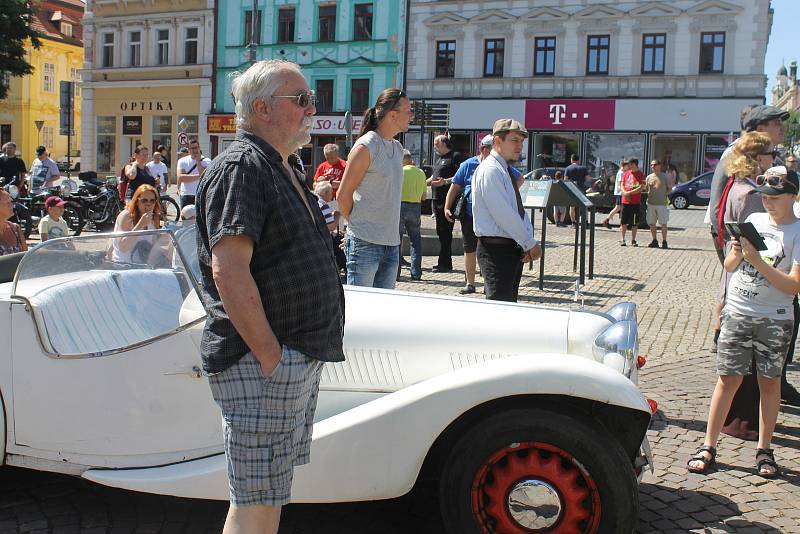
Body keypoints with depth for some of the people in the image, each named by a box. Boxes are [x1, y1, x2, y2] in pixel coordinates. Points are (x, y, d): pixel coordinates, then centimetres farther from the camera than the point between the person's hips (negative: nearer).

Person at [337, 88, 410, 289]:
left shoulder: (398, 148, 15)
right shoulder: (365, 147, -10)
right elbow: (343, 195, -8)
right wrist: (358, 225, 0)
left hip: (392, 243, 8)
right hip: (365, 243, -8)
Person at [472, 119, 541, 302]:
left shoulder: (507, 170, 17)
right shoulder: (490, 170, -13)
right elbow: (503, 214, -20)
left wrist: (529, 242, 2)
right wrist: (530, 243, -13)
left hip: (514, 249, 10)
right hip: (496, 249, -10)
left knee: (511, 303, 13)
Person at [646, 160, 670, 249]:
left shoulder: (664, 176, 3)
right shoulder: (649, 177, 12)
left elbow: (669, 189, 9)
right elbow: (646, 188, 17)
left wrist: (663, 194, -3)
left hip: (662, 203, -3)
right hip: (651, 203, 3)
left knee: (663, 223, -2)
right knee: (652, 223, 5)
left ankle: (664, 242, 4)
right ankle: (654, 241, 16)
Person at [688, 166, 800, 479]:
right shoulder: (754, 221, 6)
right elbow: (729, 267, 12)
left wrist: (757, 261, -21)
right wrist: (736, 254, -10)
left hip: (774, 320, -2)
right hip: (737, 313, 2)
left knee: (769, 381, 6)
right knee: (728, 379, 2)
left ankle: (764, 450, 17)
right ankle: (709, 447, 5)